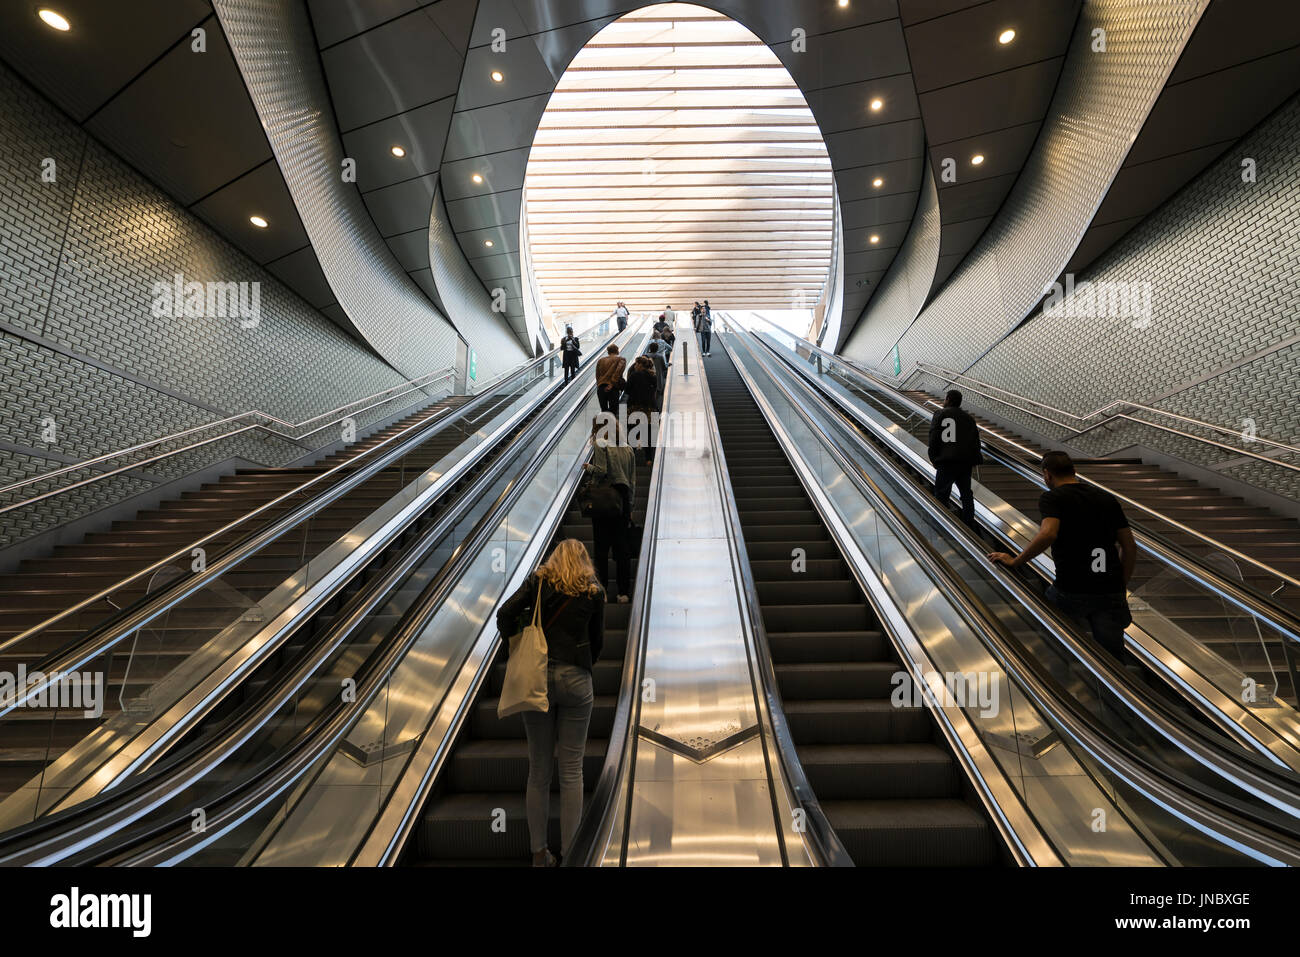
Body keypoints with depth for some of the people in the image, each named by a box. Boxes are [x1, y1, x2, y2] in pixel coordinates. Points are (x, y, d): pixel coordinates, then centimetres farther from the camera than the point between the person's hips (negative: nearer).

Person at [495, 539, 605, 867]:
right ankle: (569, 855, 11)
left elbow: (505, 613, -8)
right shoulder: (594, 591, 4)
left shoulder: (538, 581, 3)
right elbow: (597, 641, 10)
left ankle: (539, 854, 18)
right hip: (576, 680, -1)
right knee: (572, 771, 6)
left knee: (538, 768, 10)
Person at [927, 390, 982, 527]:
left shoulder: (940, 414, -1)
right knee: (966, 493, 16)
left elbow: (933, 438, -9)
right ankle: (969, 522, 21)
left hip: (947, 462, -5)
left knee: (941, 494, 2)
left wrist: (934, 458, -1)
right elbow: (976, 439, 11)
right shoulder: (968, 417, 14)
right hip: (966, 462, 5)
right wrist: (974, 459, 18)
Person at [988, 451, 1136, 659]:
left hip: (1072, 591, -5)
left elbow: (1048, 534, -23)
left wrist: (1015, 561, -13)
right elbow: (1129, 547, 15)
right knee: (1110, 653, 8)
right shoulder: (1108, 498, 16)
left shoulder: (1052, 497, -3)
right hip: (1112, 593, 5)